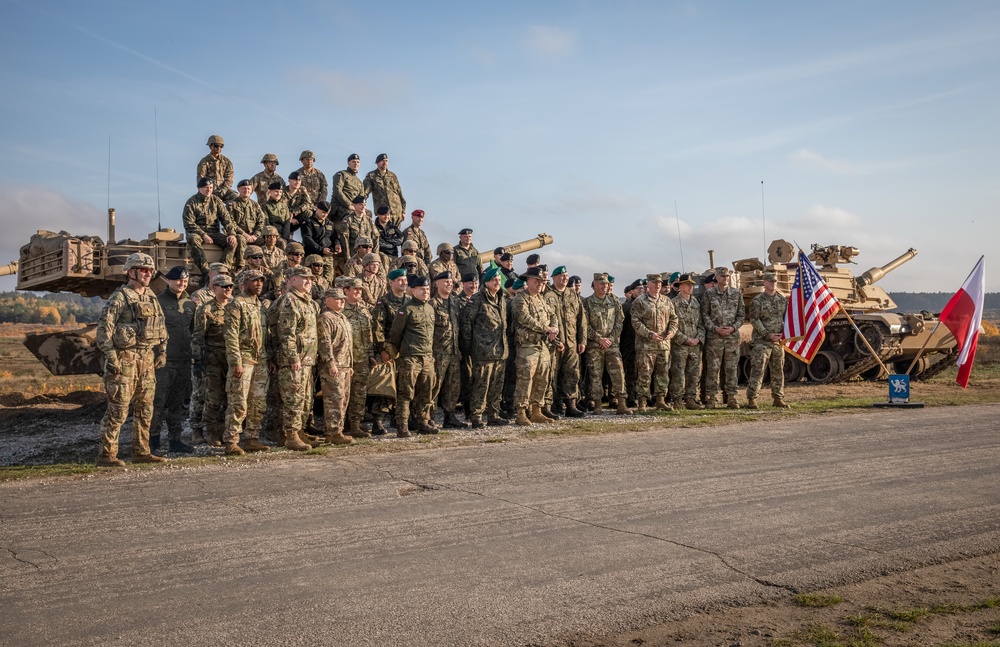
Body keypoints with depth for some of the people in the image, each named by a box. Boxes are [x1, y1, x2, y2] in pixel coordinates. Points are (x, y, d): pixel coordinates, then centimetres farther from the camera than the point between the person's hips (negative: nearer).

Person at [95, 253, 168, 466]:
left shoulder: (152, 297, 14)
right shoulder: (119, 297, -9)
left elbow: (161, 326, 22)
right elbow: (104, 328, -13)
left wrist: (162, 350, 10)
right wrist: (111, 357, -18)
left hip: (147, 359, 8)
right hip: (125, 358, -7)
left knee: (145, 409, 11)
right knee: (118, 409, -6)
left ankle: (141, 452, 20)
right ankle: (106, 455, 1)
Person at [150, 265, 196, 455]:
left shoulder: (190, 304, 14)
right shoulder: (158, 301, -2)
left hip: (184, 361, 6)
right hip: (163, 361, -6)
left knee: (179, 403, 10)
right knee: (158, 402, -4)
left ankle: (175, 440, 18)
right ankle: (153, 441, 4)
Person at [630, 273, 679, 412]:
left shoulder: (666, 301, 14)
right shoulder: (640, 301, -3)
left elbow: (673, 318, 16)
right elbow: (635, 321, -9)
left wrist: (672, 331, -4)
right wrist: (650, 334, -17)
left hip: (664, 344, 5)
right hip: (645, 344, -5)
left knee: (663, 373, 8)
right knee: (644, 374, -4)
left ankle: (660, 400, 18)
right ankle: (642, 401, 2)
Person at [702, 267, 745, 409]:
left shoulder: (737, 294, 9)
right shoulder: (709, 293, 2)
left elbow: (741, 315, 9)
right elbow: (704, 314, 1)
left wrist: (733, 327, -8)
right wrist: (715, 328, -11)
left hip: (733, 335, 2)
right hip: (714, 337, -2)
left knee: (732, 368, 5)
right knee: (712, 368, -1)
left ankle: (731, 397, 11)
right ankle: (712, 397, 5)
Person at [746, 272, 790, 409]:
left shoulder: (783, 300, 13)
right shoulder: (757, 300, -3)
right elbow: (754, 320, -9)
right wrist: (768, 335, -14)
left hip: (779, 341, 5)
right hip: (762, 341, -5)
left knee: (778, 371, 10)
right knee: (757, 370, -9)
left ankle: (778, 398, 18)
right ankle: (751, 399, -7)